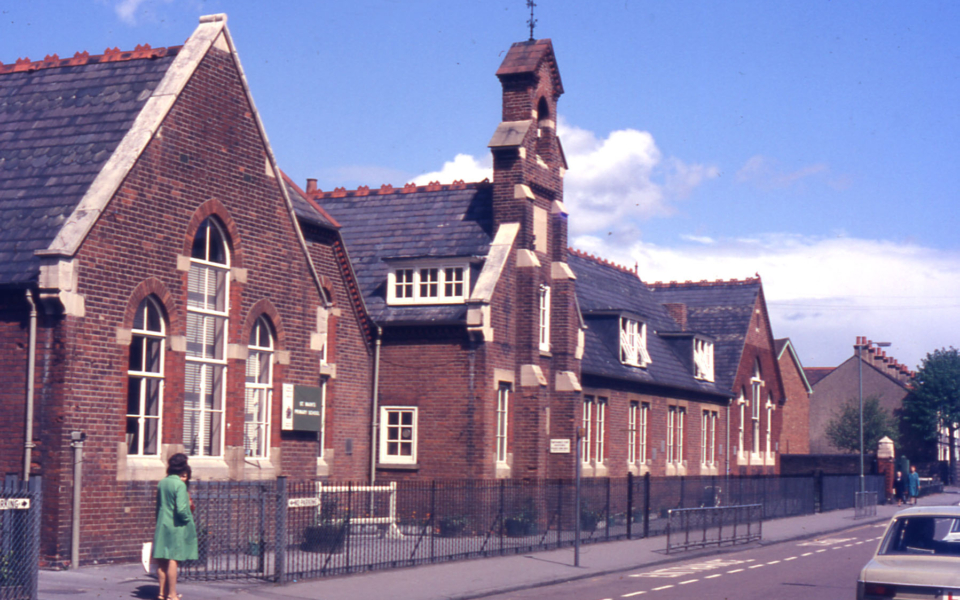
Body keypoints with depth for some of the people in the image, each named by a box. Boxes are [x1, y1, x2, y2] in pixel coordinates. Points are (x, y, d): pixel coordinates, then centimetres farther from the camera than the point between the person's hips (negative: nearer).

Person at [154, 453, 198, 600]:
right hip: (176, 527, -7)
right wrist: (189, 519, -4)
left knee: (162, 561, 11)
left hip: (162, 526, 7)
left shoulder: (161, 483, 8)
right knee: (173, 560, -4)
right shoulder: (180, 485, -14)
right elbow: (181, 509, -21)